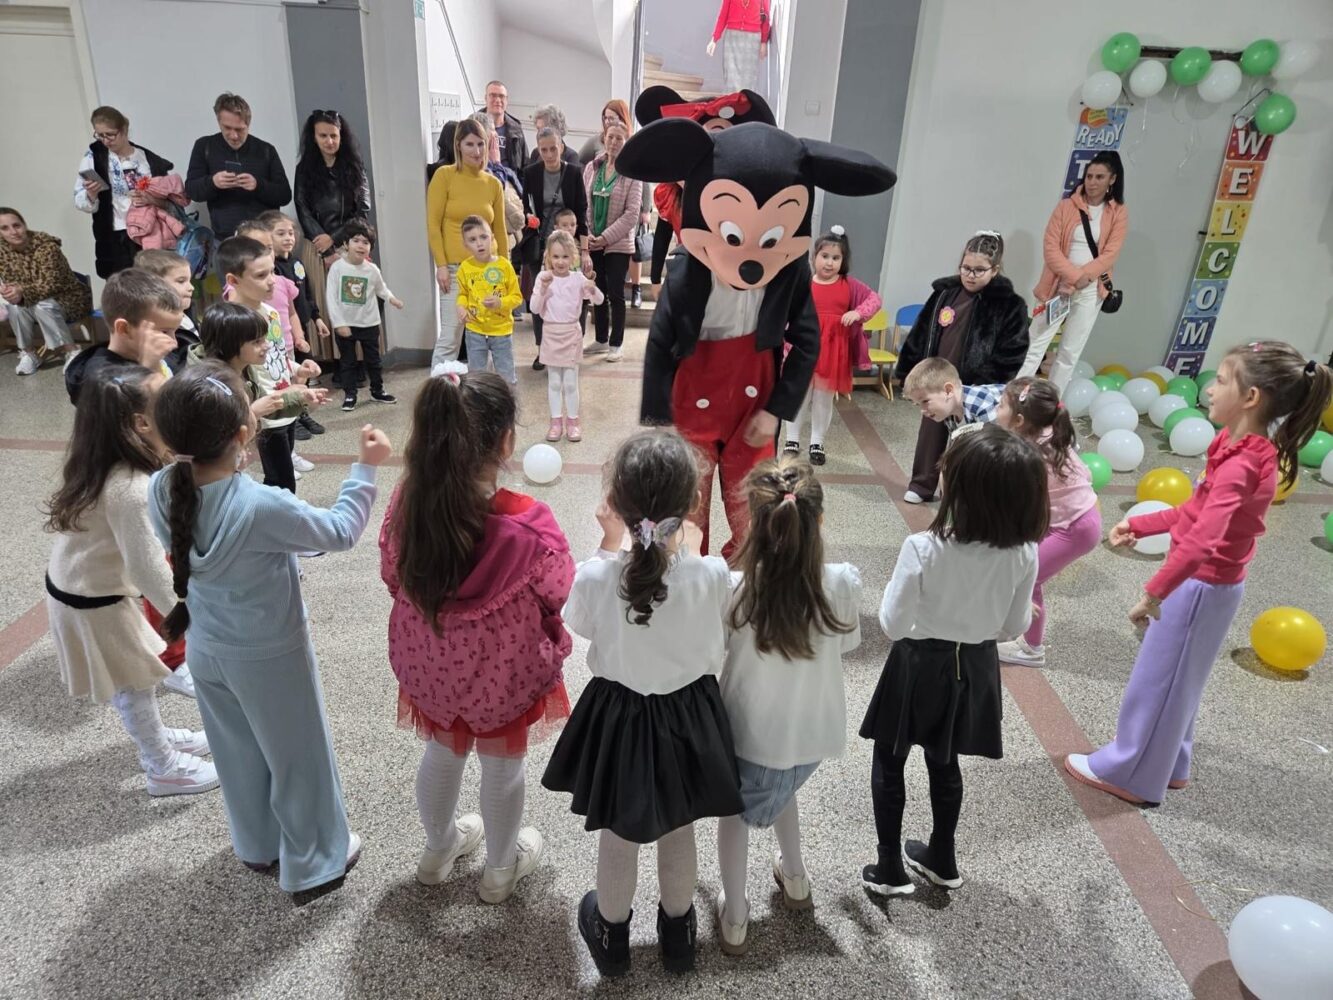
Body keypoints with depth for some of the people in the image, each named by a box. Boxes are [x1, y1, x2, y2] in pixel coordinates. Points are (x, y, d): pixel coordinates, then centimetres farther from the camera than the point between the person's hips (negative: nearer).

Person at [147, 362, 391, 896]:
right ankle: (313, 862, 37)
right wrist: (366, 468, -11)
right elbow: (340, 532, -19)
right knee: (297, 757, 17)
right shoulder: (263, 507, -35)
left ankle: (257, 846, 50)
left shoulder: (161, 490, -17)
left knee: (239, 754, 27)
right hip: (269, 658, -6)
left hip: (207, 651, 6)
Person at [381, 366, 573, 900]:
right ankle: (501, 868, 49)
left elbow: (393, 577, -3)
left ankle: (438, 849, 57)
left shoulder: (407, 501, -22)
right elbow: (561, 596, -17)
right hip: (502, 675, -4)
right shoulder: (526, 526, -36)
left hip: (430, 664, 4)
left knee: (443, 754, 30)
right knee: (502, 768, 23)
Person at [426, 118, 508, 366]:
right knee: (450, 338, -7)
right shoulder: (444, 175, -1)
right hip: (454, 269, -4)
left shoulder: (494, 184, 9)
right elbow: (433, 224, -3)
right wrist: (441, 265, -10)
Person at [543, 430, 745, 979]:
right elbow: (719, 646, -4)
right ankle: (678, 934, 50)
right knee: (678, 832, 26)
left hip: (620, 717, -1)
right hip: (689, 716, 1)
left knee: (617, 836, 24)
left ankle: (612, 937, 49)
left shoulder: (597, 576, -28)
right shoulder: (714, 574, -25)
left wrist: (611, 544, -1)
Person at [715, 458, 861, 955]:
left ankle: (734, 918, 37)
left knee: (736, 807, 28)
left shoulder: (734, 590, -28)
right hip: (814, 732, 3)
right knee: (780, 786, 36)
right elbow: (847, 642, -2)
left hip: (750, 732, -2)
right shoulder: (842, 583, -22)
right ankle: (794, 877, 52)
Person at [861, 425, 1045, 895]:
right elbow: (1013, 627, -3)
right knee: (945, 764, 25)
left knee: (889, 764, 17)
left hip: (920, 665, -4)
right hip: (974, 667, 4)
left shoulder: (923, 547, -28)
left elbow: (893, 625, -19)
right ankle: (941, 860, 43)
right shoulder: (1025, 553, -15)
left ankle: (890, 869, 29)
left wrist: (896, 587, -2)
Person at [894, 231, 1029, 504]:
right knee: (930, 434, 14)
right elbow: (920, 335, 7)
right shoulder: (944, 293, 2)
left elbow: (1010, 356, -12)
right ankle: (921, 485, 28)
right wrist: (909, 372, 7)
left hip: (976, 390, -4)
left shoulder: (1009, 305, -9)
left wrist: (988, 389, -19)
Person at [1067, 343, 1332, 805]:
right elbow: (1197, 511, 12)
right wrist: (1139, 525, 14)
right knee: (1176, 678, 23)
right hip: (1205, 581, 9)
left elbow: (1202, 541, -40)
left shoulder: (1240, 467, -29)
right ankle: (1166, 764, 40)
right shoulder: (1248, 450, 1)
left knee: (1158, 679, 7)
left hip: (1201, 586, -9)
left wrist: (1154, 592, -37)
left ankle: (1128, 772, 24)